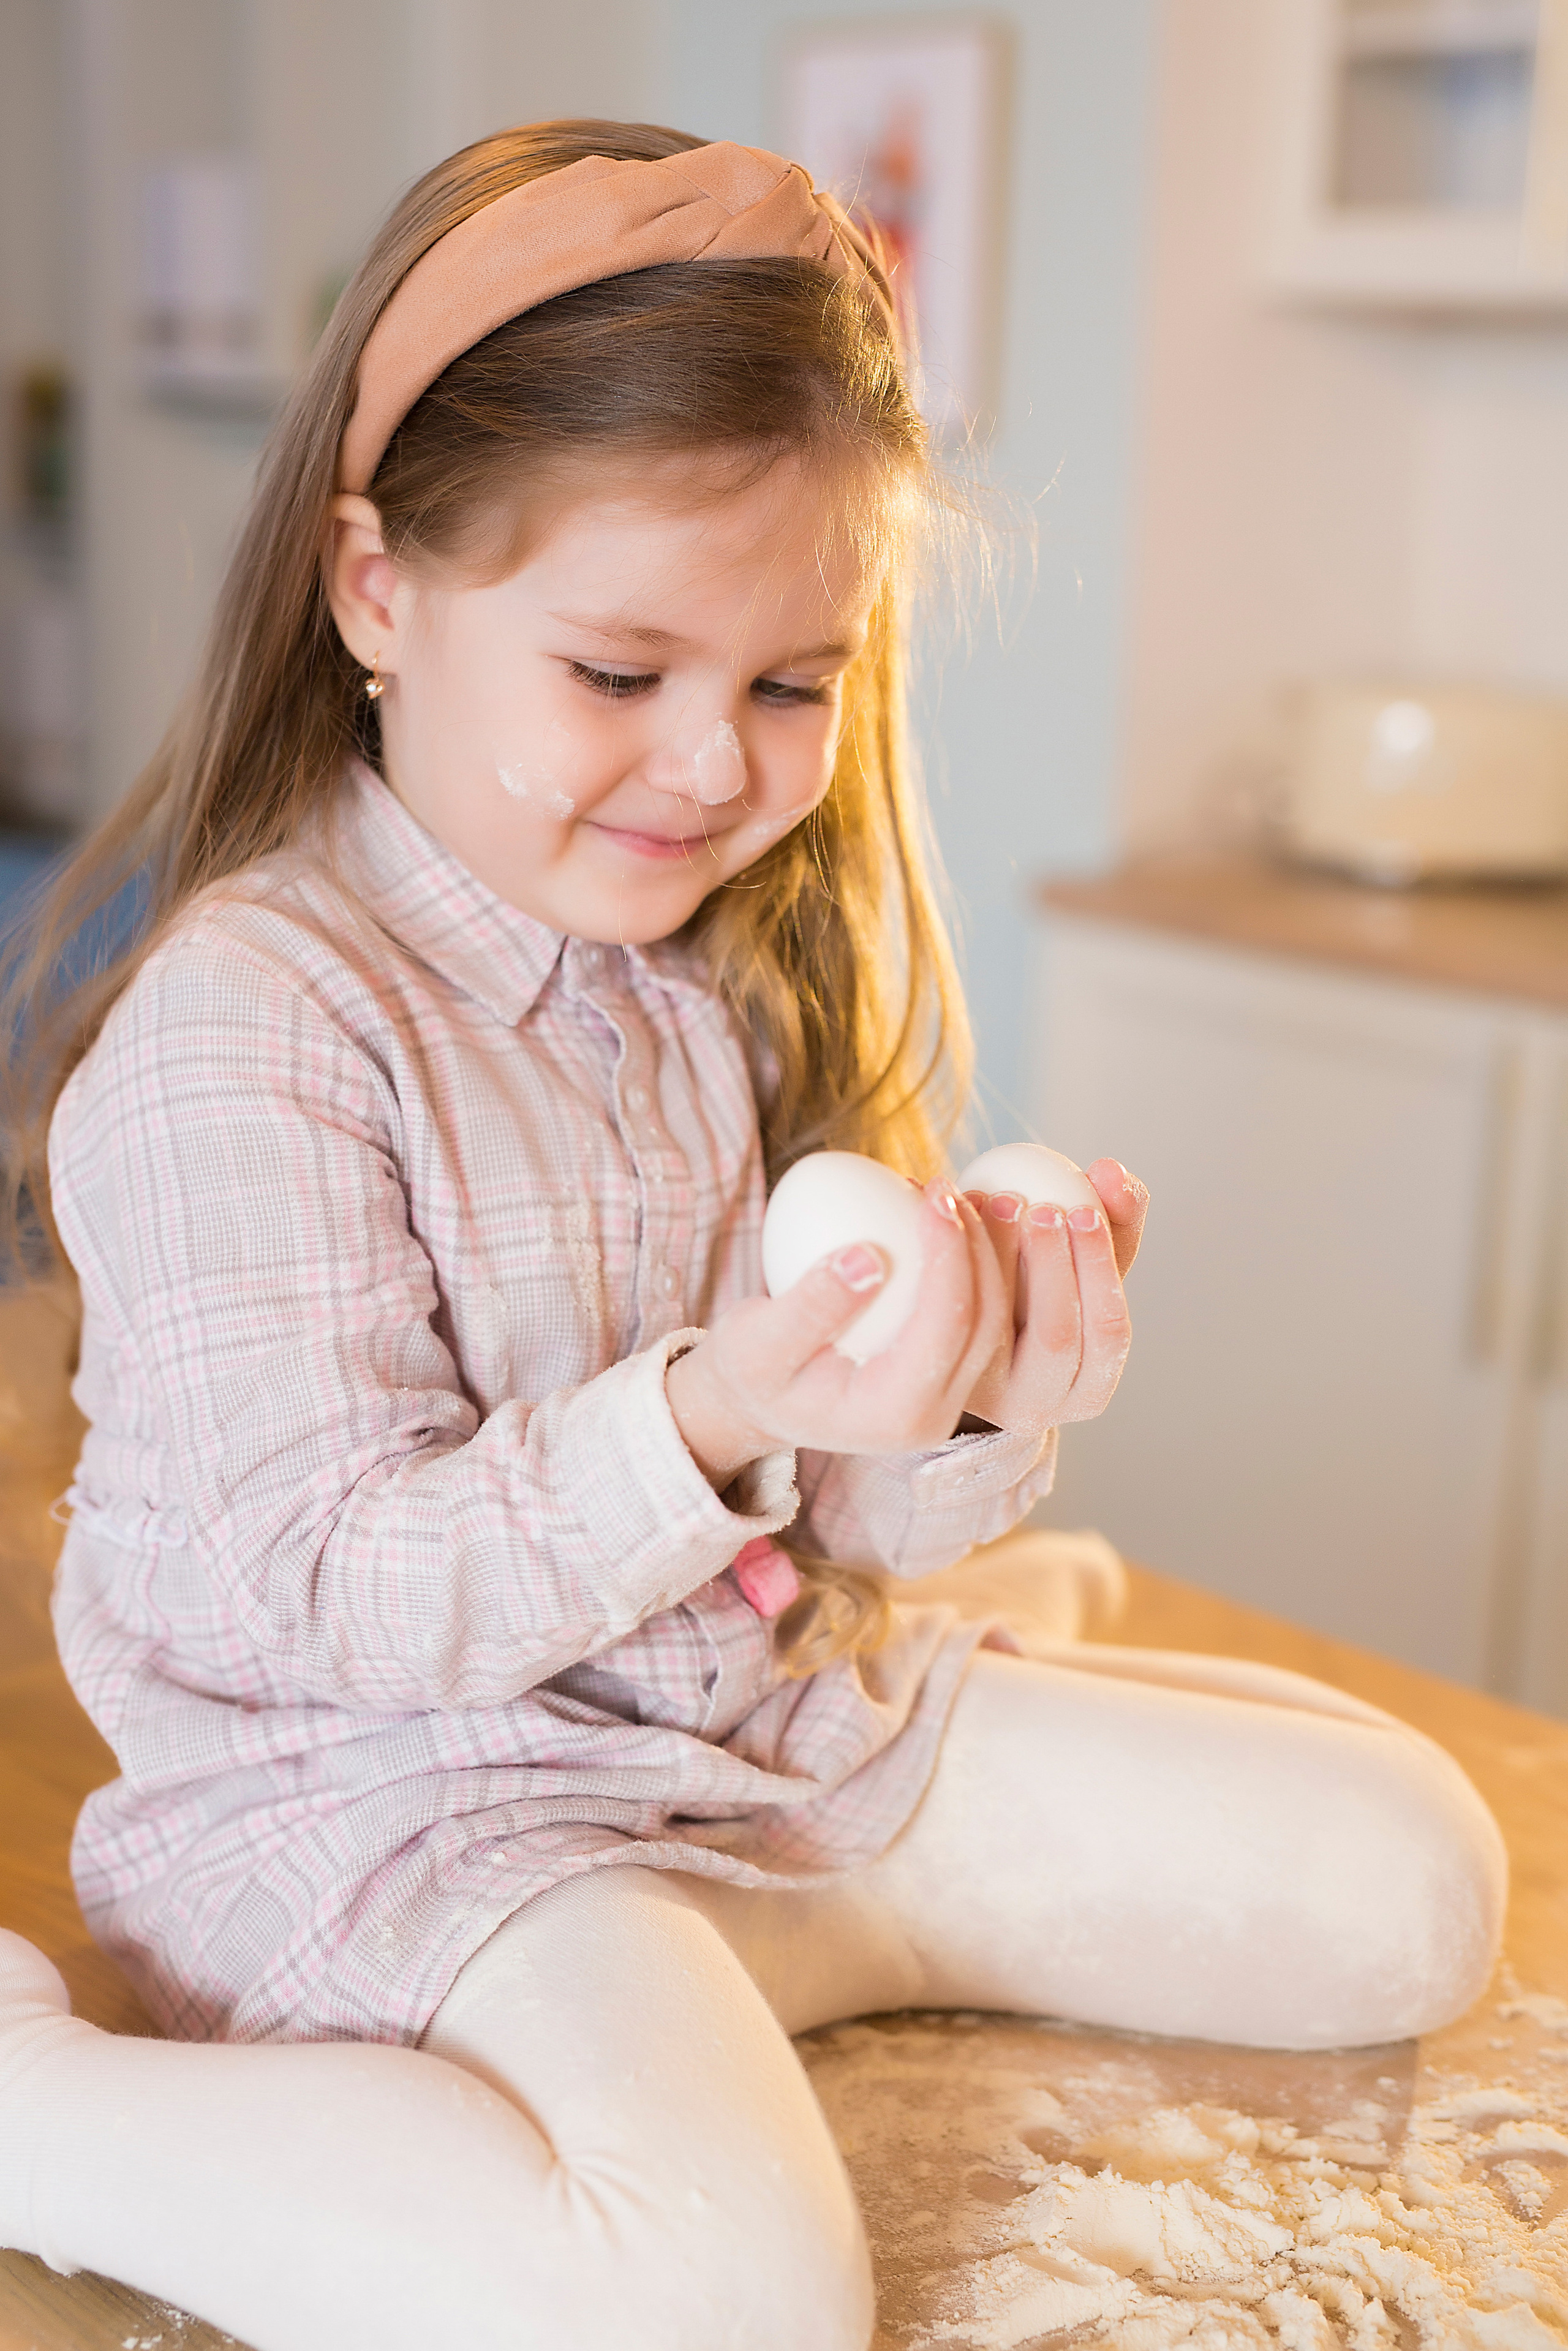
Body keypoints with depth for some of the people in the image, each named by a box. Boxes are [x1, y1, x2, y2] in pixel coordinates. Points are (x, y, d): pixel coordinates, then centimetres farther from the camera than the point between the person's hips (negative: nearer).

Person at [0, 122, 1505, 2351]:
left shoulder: (780, 967, 3)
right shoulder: (247, 1025, -18)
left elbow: (822, 1531, 7)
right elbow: (327, 1597, -20)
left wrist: (973, 1412, -15)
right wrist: (703, 1420, -33)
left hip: (780, 1714, 7)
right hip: (392, 1781, -7)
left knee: (1413, 1875, 5)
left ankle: (705, 1959, 7)